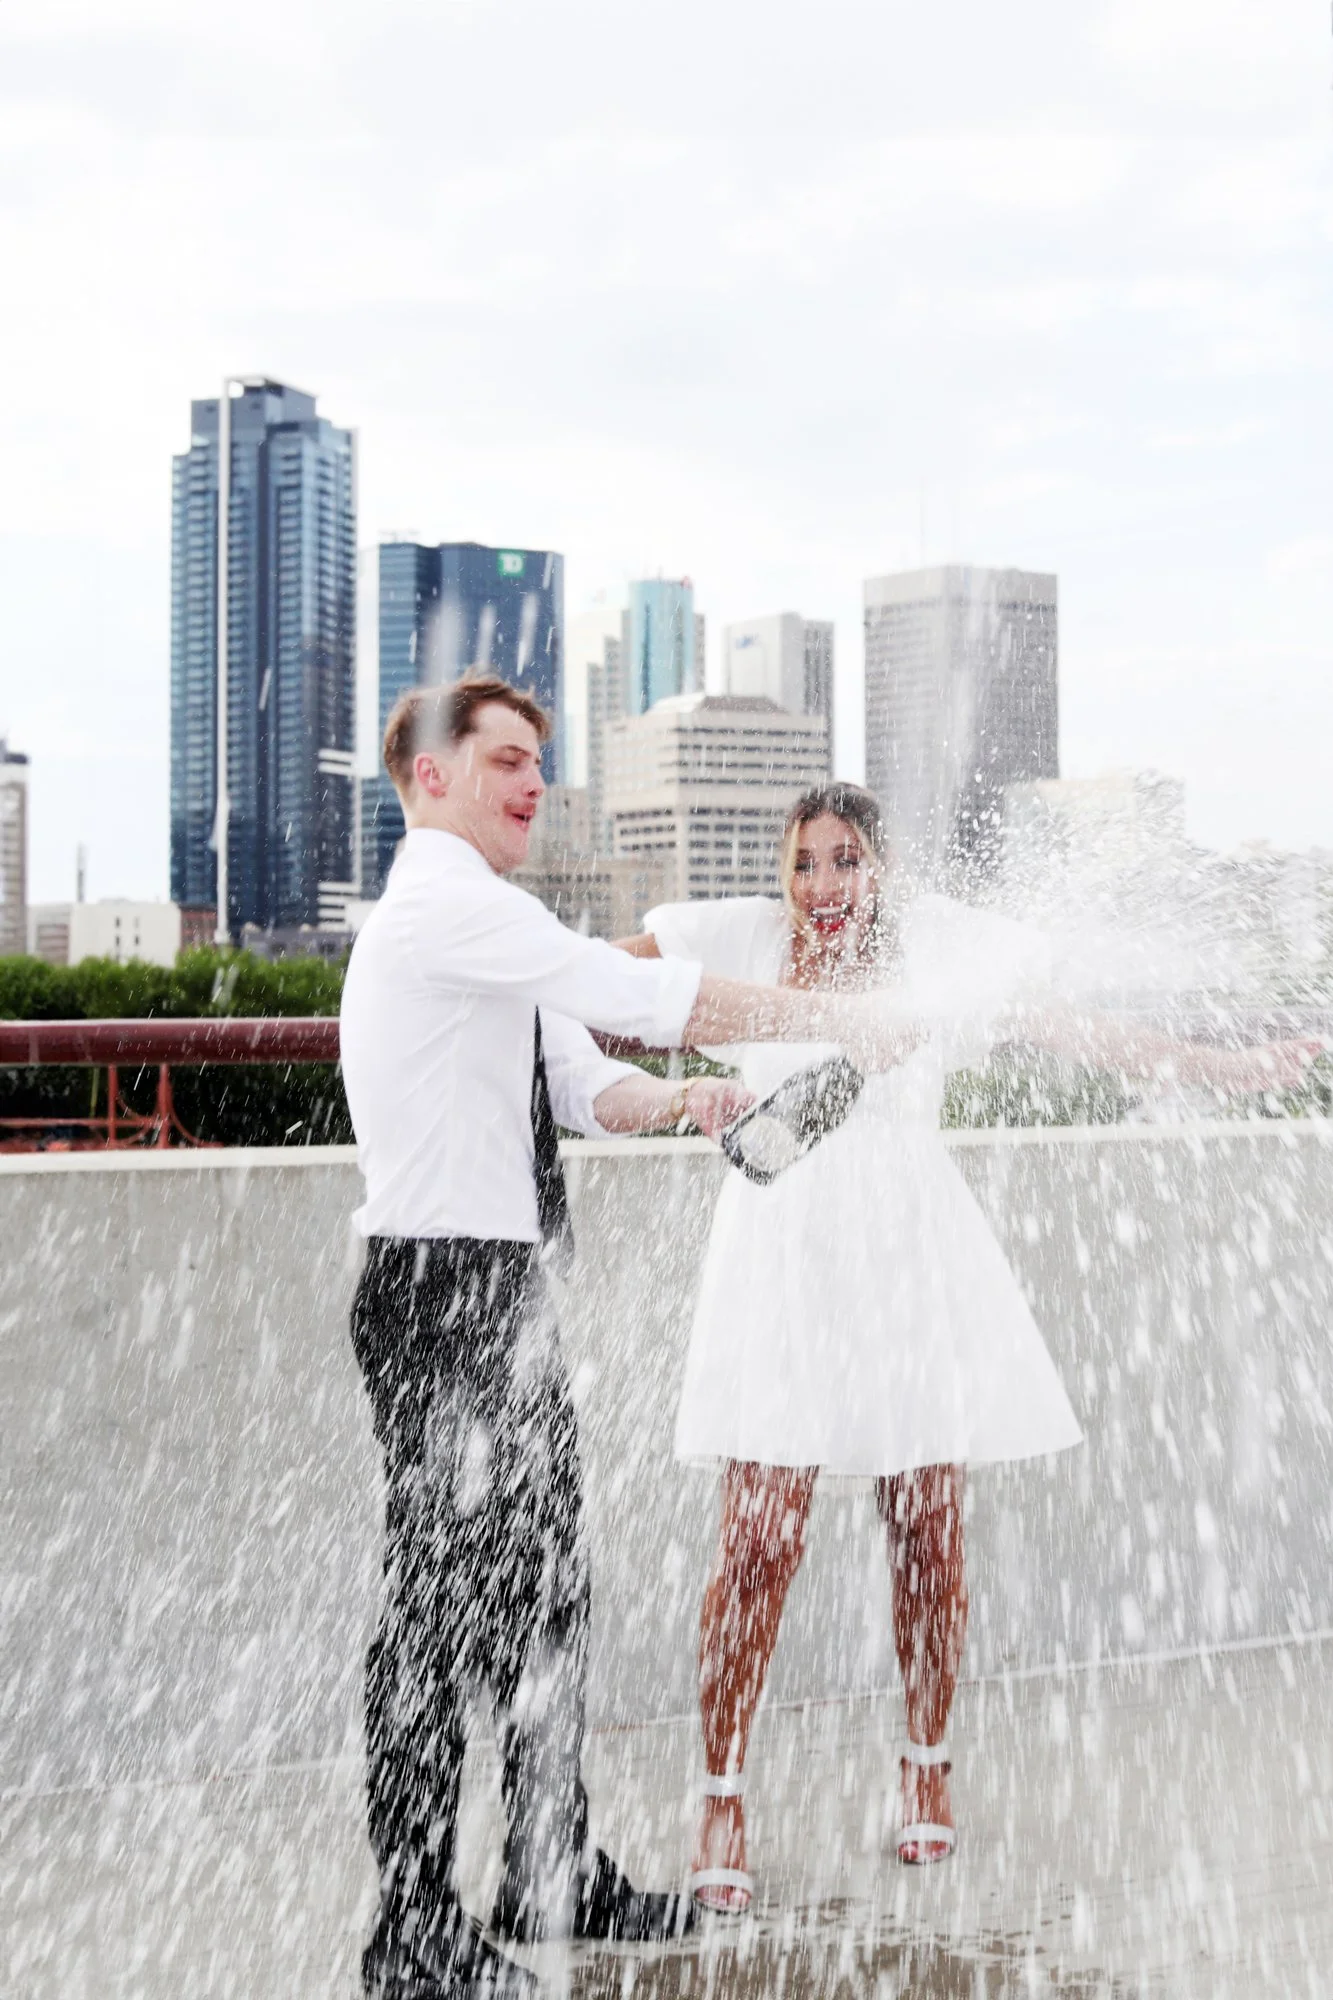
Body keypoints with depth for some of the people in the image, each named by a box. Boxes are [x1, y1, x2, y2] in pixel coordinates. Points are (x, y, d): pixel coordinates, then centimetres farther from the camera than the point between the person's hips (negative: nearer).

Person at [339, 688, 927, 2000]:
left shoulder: (481, 922, 21)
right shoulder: (442, 904, -12)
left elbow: (578, 1079, 17)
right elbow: (640, 997, -19)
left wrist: (676, 1101, -3)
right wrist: (831, 1017, -13)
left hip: (504, 1296, 11)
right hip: (444, 1287, -11)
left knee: (542, 1588, 16)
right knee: (441, 1598, -6)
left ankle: (554, 1877, 28)